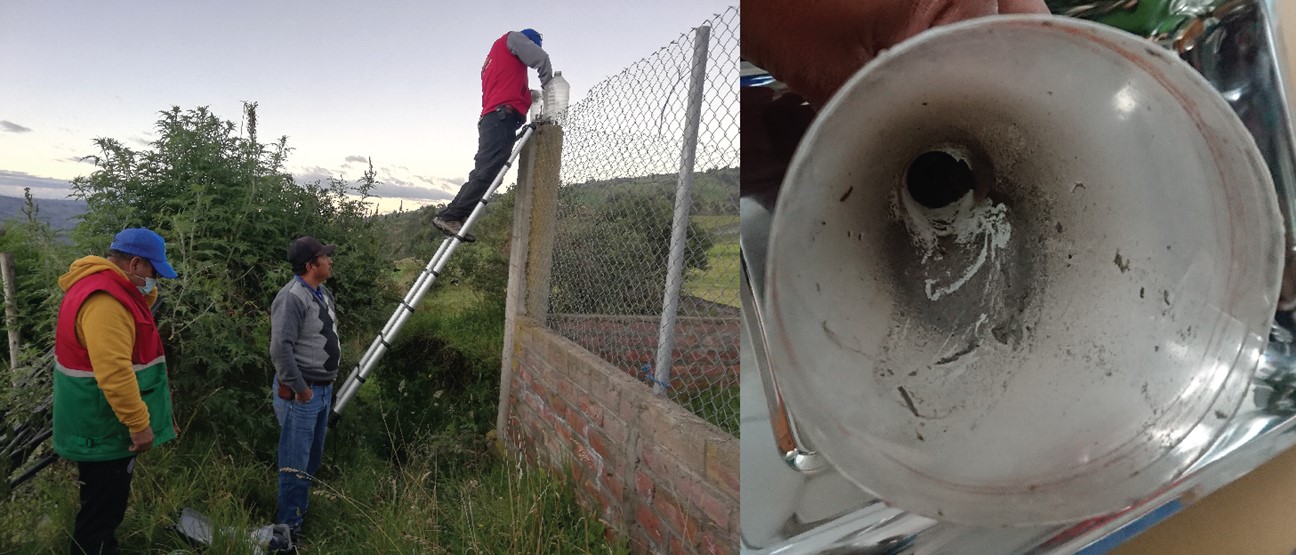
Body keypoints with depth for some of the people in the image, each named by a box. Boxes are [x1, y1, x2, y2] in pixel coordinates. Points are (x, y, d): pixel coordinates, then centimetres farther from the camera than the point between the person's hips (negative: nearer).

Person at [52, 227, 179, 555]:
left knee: (105, 507, 23)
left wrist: (147, 288, 0)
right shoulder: (104, 299, -27)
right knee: (102, 512, 4)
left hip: (102, 424, 10)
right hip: (106, 429, -10)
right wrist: (139, 423, -26)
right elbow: (114, 373, -32)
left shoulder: (104, 287, 7)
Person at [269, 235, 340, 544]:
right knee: (296, 461, 1)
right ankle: (288, 525, 14)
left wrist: (326, 384, 16)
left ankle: (300, 511, 33)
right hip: (302, 392, -9)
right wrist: (299, 388, -21)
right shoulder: (292, 297, -20)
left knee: (312, 458, 19)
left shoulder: (323, 293, 10)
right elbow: (280, 348, -26)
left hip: (324, 388, 9)